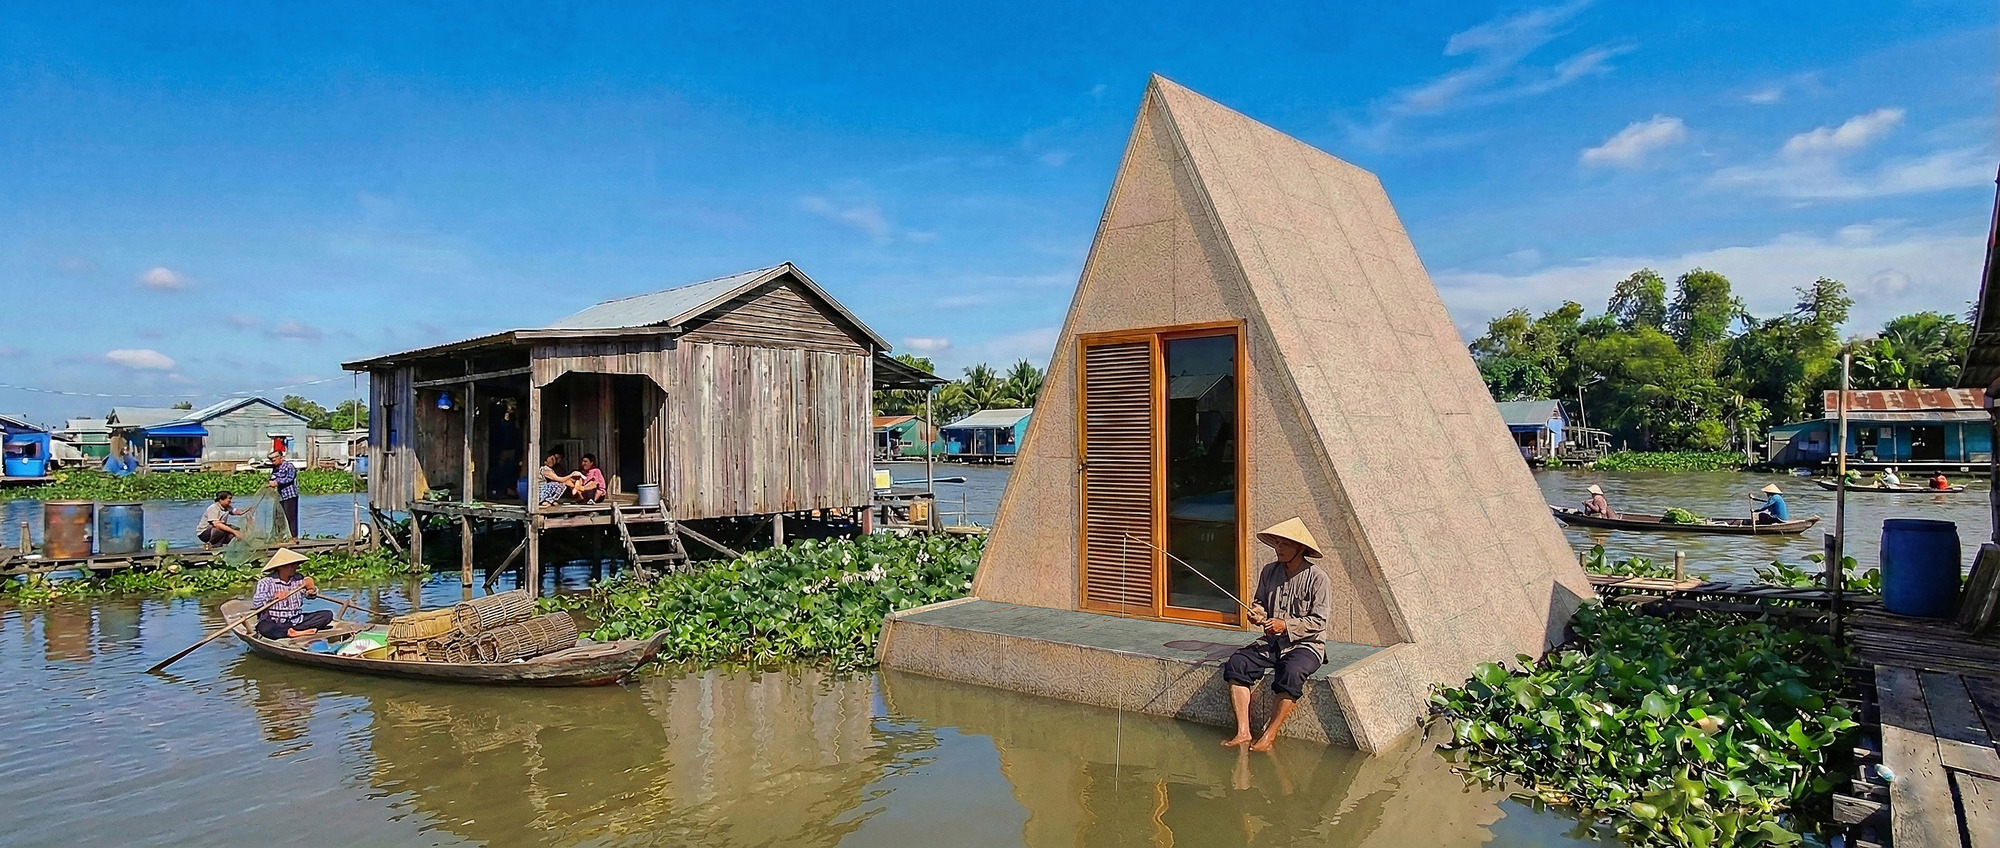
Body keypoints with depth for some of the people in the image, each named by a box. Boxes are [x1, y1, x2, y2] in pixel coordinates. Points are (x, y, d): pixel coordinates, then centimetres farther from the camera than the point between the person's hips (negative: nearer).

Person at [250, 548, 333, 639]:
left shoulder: (299, 579, 3)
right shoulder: (267, 581, -7)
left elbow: (310, 595, 12)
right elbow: (256, 602, -17)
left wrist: (312, 588, -11)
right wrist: (274, 596, -31)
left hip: (297, 621, 5)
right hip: (274, 623, -5)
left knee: (327, 615, -13)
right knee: (265, 629, -39)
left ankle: (292, 630, -24)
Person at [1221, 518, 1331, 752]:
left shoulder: (1318, 579, -8)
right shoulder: (1270, 572, 8)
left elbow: (1318, 621, -10)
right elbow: (1260, 601, 20)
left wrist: (1286, 625, -20)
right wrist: (1258, 613, -3)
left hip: (1306, 644, -5)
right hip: (1272, 642, 5)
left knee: (1291, 672, -37)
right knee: (1237, 662, -20)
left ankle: (1270, 735, -24)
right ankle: (1243, 732, -22)